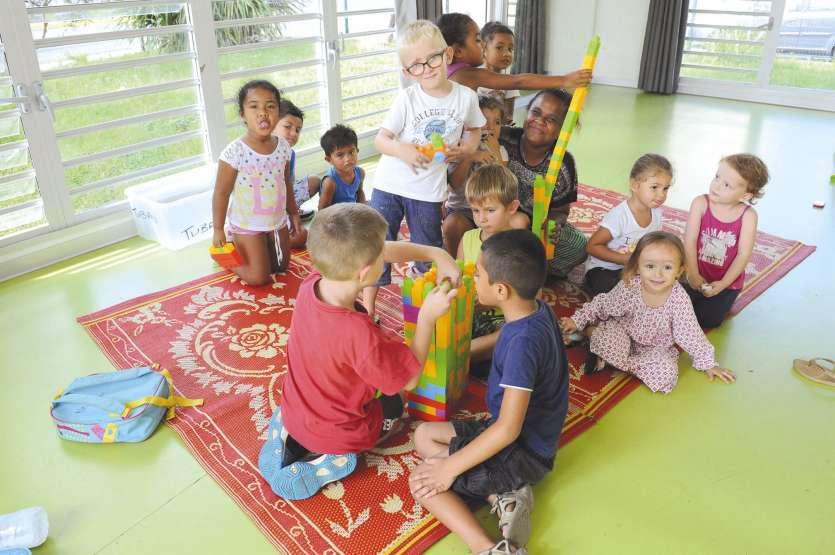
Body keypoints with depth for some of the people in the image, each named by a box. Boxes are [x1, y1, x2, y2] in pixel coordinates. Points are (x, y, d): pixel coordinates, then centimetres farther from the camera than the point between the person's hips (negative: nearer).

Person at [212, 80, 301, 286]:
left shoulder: (283, 146, -7)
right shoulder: (234, 152, -23)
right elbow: (221, 193, -15)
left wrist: (293, 213, 15)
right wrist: (218, 229, -12)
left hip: (278, 221, 6)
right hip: (247, 225, -5)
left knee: (282, 267, 20)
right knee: (259, 277, 1)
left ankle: (244, 250, 40)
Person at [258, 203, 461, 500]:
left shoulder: (312, 283, -20)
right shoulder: (361, 335, -40)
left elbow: (388, 251, -8)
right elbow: (409, 378, -21)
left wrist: (436, 253, -14)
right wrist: (427, 316, -22)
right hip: (339, 432, -4)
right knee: (395, 402, 26)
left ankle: (288, 438, 13)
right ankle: (328, 459, 5)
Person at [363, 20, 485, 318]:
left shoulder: (466, 97, -5)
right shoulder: (407, 98, -12)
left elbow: (475, 130, 14)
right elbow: (380, 139, -13)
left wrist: (464, 149, -7)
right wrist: (402, 150, -34)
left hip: (429, 189, 1)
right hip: (390, 184, -1)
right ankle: (368, 303, 20)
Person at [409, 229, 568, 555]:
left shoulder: (524, 342, -31)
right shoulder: (536, 309, -6)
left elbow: (508, 429, -30)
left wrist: (450, 467, -22)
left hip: (524, 451, -9)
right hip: (514, 431, 9)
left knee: (422, 481, -9)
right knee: (424, 435, 14)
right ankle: (504, 494, -1)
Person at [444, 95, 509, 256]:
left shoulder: (500, 151, 6)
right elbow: (454, 184, -14)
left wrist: (495, 152, -14)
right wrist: (470, 158, -23)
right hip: (460, 208, -2)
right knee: (452, 224, -35)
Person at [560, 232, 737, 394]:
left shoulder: (679, 300, -23)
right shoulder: (629, 287, -23)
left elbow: (690, 334, -11)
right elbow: (603, 305, -6)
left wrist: (708, 363, -3)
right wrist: (578, 321, -6)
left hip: (656, 348, 2)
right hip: (623, 333, -2)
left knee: (666, 374, -28)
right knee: (608, 338, -36)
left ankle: (611, 360, -15)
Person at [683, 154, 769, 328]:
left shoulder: (748, 215, -16)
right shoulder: (700, 203, -15)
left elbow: (744, 254, -14)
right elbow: (689, 241, -14)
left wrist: (723, 284, -17)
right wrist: (693, 276, -15)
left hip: (726, 281, -1)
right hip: (698, 275, 1)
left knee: (707, 320, -7)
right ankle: (698, 294, 22)